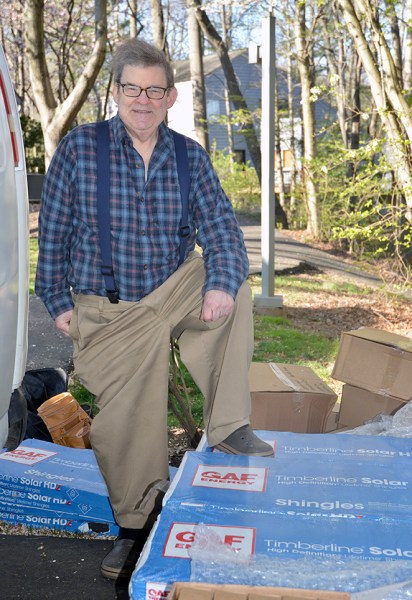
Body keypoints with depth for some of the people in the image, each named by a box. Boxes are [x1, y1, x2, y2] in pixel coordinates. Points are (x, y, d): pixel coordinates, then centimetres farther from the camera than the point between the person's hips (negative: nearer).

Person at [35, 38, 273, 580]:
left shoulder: (190, 157, -2)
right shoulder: (78, 148, -9)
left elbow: (219, 229, -7)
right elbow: (54, 232, -2)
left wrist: (220, 283, -26)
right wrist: (58, 300, -2)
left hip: (174, 291, 2)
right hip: (109, 312, -2)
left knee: (234, 288, -24)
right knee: (126, 424, -1)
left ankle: (227, 427, -13)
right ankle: (135, 526, 25)